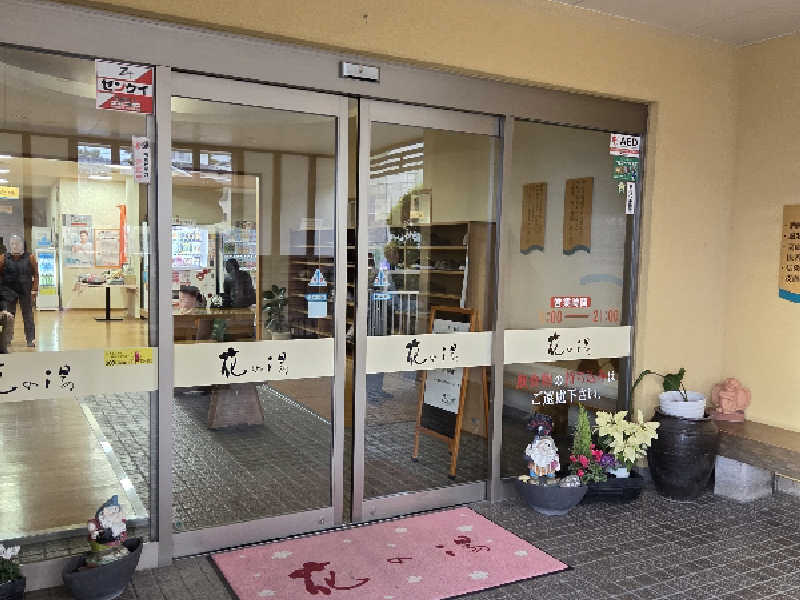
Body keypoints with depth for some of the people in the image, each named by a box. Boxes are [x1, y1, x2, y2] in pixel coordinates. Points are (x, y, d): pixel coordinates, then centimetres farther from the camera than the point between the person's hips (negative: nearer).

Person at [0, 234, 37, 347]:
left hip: (25, 291, -1)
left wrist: (34, 291, -4)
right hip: (9, 291, 1)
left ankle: (30, 340, 6)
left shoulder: (30, 258, 0)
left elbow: (36, 275, 1)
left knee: (28, 316, 2)